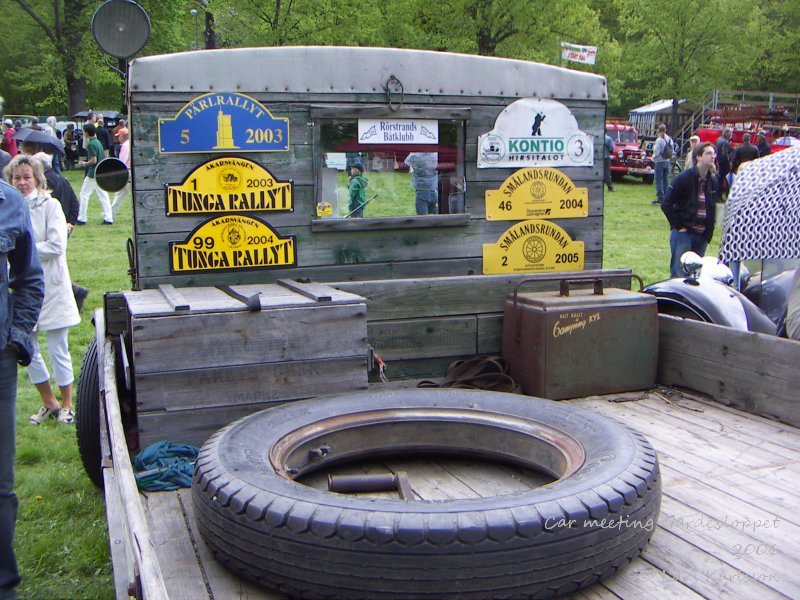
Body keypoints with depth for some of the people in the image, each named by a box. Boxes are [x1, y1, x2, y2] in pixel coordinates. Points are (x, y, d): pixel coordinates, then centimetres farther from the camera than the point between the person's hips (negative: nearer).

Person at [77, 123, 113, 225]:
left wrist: (84, 163, -6)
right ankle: (109, 218, 6)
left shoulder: (91, 144, -16)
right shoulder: (98, 142, 12)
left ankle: (81, 218, 3)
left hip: (93, 174, -9)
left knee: (84, 194, 1)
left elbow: (93, 160, -21)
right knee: (103, 195, 9)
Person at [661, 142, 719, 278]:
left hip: (702, 235, 6)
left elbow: (713, 206, 18)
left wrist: (709, 229, 7)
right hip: (683, 233, -6)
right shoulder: (684, 178, -9)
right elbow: (666, 204, -10)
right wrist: (678, 226, -11)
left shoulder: (713, 181, 8)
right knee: (678, 273, -5)